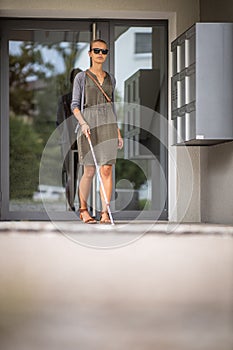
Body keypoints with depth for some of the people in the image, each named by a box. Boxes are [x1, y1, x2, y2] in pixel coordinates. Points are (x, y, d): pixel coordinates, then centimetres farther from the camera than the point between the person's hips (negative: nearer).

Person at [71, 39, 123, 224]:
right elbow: (75, 104, 1)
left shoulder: (111, 79, 15)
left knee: (107, 170, -5)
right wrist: (83, 123, -16)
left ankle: (105, 212, -3)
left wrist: (118, 131, 15)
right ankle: (83, 209, 17)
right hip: (89, 123, -3)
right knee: (89, 171, -1)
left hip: (108, 125, 3)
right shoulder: (81, 77, 4)